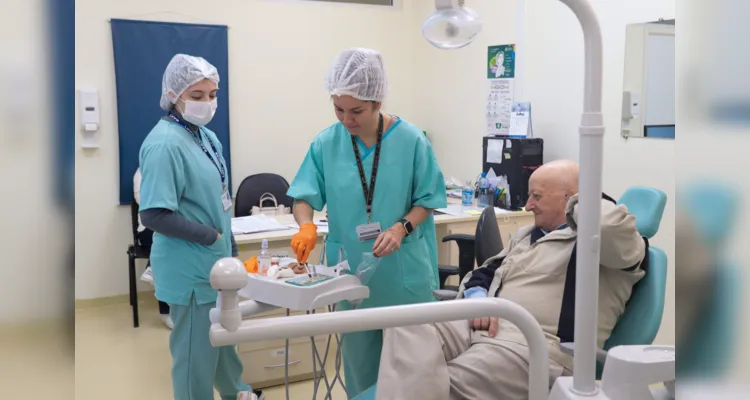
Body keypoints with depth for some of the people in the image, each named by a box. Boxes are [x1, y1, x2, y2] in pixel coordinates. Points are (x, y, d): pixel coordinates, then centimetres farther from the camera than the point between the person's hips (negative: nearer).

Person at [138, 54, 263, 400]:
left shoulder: (205, 135, 6)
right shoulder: (165, 144, -21)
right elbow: (154, 215, -26)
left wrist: (229, 247, 14)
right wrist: (211, 237, -20)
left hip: (214, 260, 9)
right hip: (191, 268, -9)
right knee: (196, 349, 6)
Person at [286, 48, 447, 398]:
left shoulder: (411, 140, -9)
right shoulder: (326, 144, -4)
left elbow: (427, 199, -3)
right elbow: (304, 197, -2)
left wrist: (402, 228, -20)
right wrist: (306, 225, -23)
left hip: (404, 273, -2)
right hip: (352, 272, 2)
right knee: (359, 359, 13)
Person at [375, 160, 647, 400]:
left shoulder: (603, 240, 3)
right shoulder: (527, 235, 30)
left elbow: (613, 225, -22)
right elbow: (484, 274, 29)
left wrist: (579, 202, 1)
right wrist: (478, 299, 4)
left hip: (536, 344, -8)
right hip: (487, 326, 8)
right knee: (411, 326, -21)